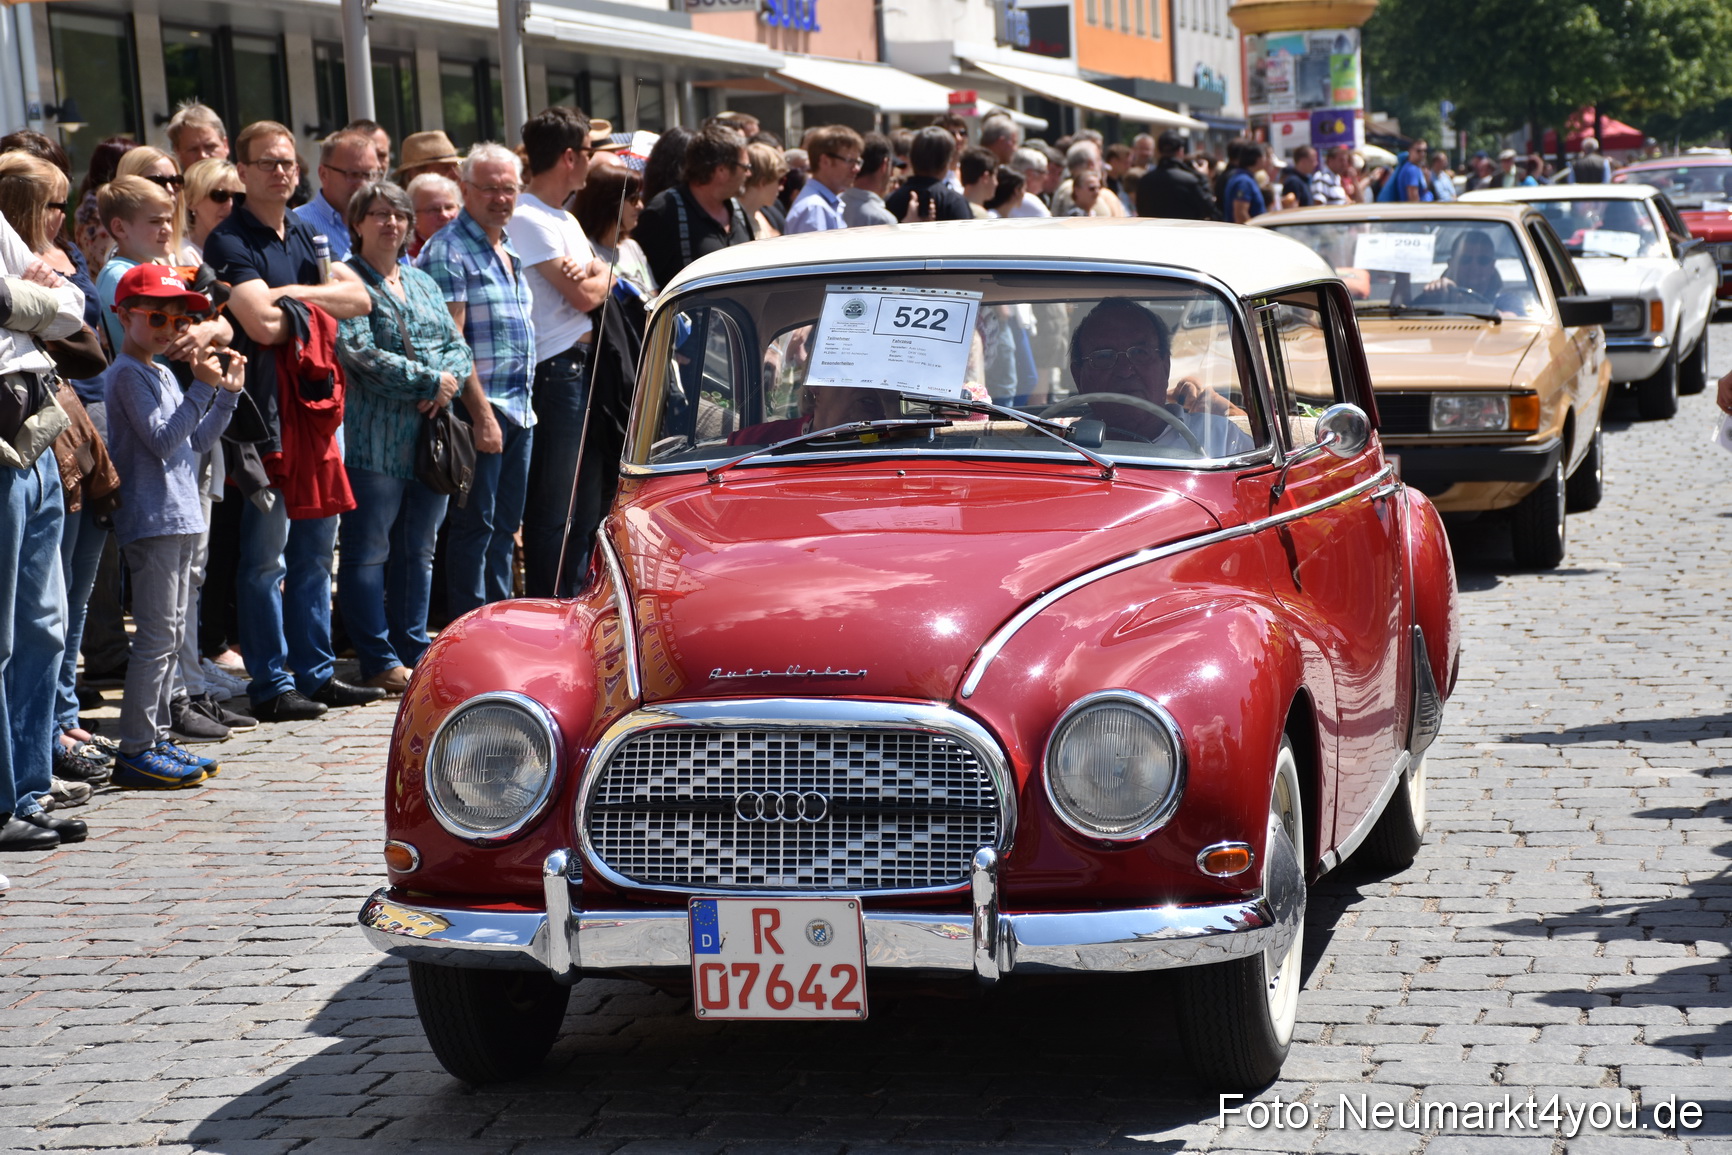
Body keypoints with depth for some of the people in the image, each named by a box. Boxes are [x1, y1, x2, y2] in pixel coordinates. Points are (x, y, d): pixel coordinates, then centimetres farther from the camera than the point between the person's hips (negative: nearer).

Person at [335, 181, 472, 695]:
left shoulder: (422, 283, 19)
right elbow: (359, 353, -15)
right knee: (368, 551, -3)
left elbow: (458, 347, 14)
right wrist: (429, 380, -14)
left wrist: (449, 382, -9)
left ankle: (414, 652, 17)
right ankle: (379, 661, 0)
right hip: (373, 437, -7)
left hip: (430, 438, 7)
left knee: (417, 550, 11)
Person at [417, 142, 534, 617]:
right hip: (482, 410, -8)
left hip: (518, 411, 8)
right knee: (474, 526, -4)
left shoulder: (508, 252, 17)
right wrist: (482, 414, -20)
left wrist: (525, 403, 18)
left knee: (505, 527, 13)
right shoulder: (448, 251, -11)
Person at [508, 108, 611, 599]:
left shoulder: (564, 218, 19)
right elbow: (583, 295, -18)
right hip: (555, 370, -10)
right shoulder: (528, 219, -13)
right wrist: (601, 275, 4)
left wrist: (589, 275, -8)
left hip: (582, 367, 10)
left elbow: (597, 288, 15)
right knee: (553, 507, -6)